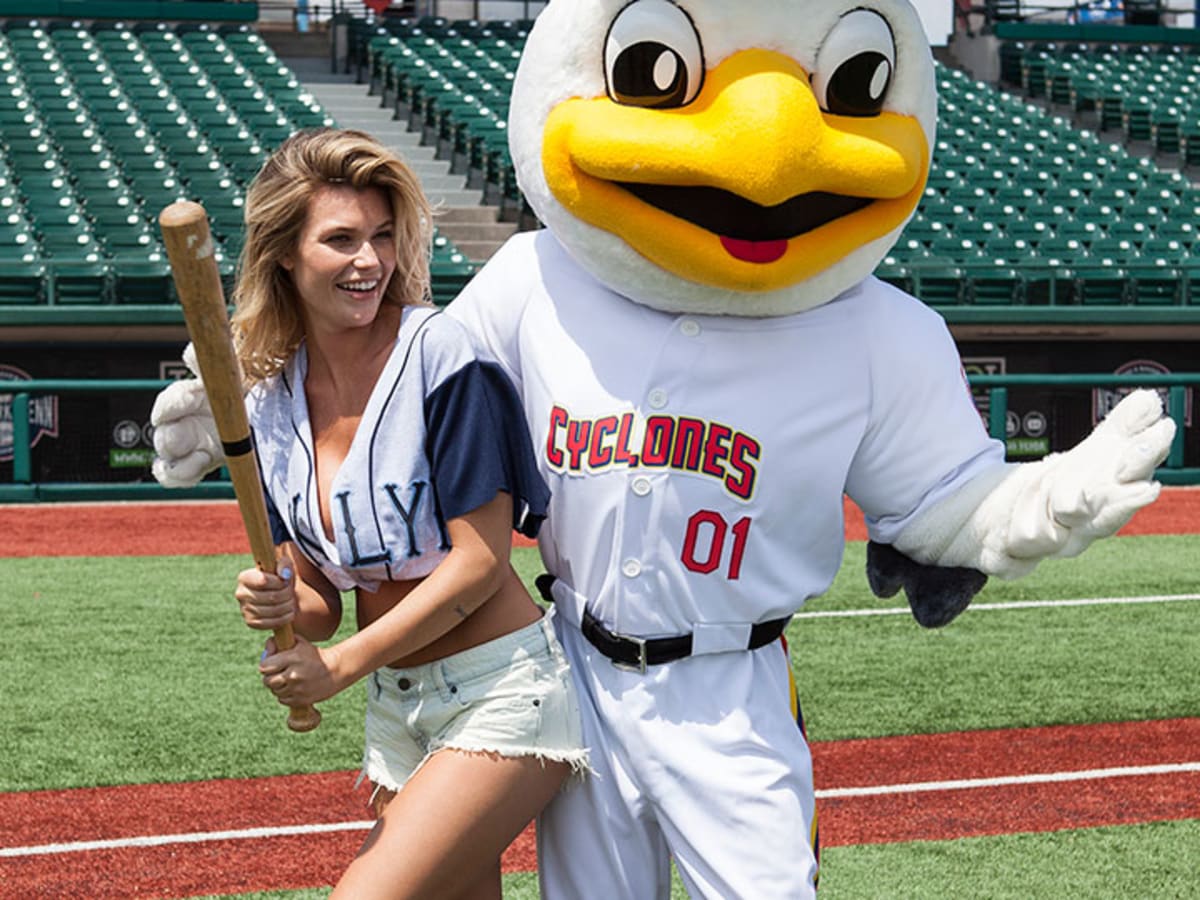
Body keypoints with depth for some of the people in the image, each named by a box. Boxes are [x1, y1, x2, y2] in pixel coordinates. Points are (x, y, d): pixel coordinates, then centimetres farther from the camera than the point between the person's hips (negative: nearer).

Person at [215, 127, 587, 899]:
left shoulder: (438, 352, -14)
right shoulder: (271, 400, 5)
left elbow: (480, 560, -15)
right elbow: (323, 591, 10)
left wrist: (345, 664, -14)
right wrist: (283, 606, -13)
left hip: (500, 695, -6)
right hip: (397, 711, 6)